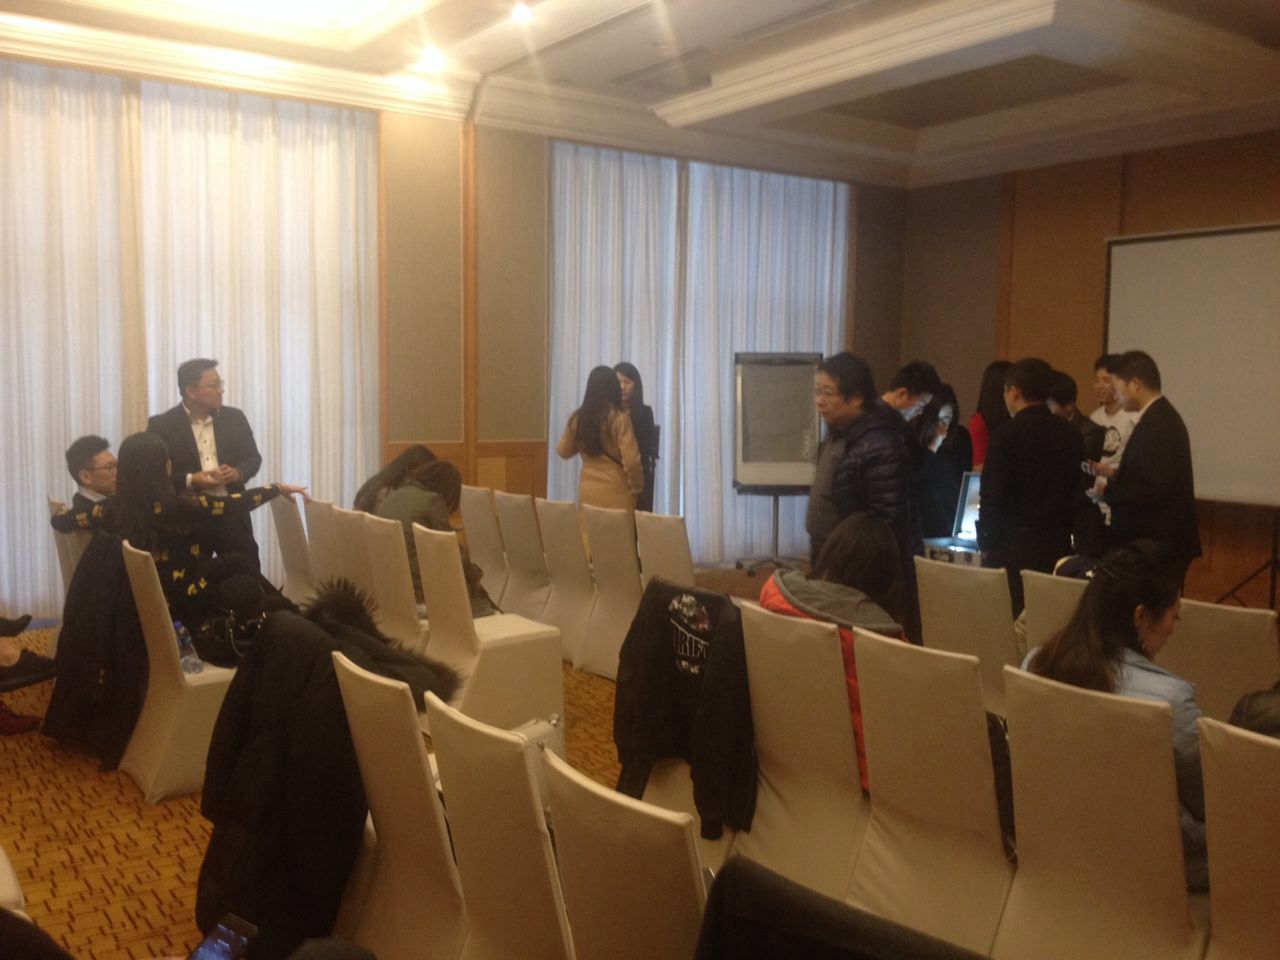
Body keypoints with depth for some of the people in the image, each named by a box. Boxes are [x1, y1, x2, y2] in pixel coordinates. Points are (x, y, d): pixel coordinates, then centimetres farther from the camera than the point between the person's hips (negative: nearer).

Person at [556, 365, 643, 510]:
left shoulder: (577, 418, 1)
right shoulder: (619, 419, -12)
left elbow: (563, 451, 17)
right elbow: (631, 461, -16)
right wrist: (636, 487, -1)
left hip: (587, 492, 5)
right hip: (615, 494, -5)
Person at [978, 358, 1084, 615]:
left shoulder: (1007, 434, -10)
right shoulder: (1071, 434, 8)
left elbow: (993, 496, -11)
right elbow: (1076, 490, 13)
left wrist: (986, 544, -1)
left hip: (1014, 546, -6)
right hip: (1059, 546, 6)